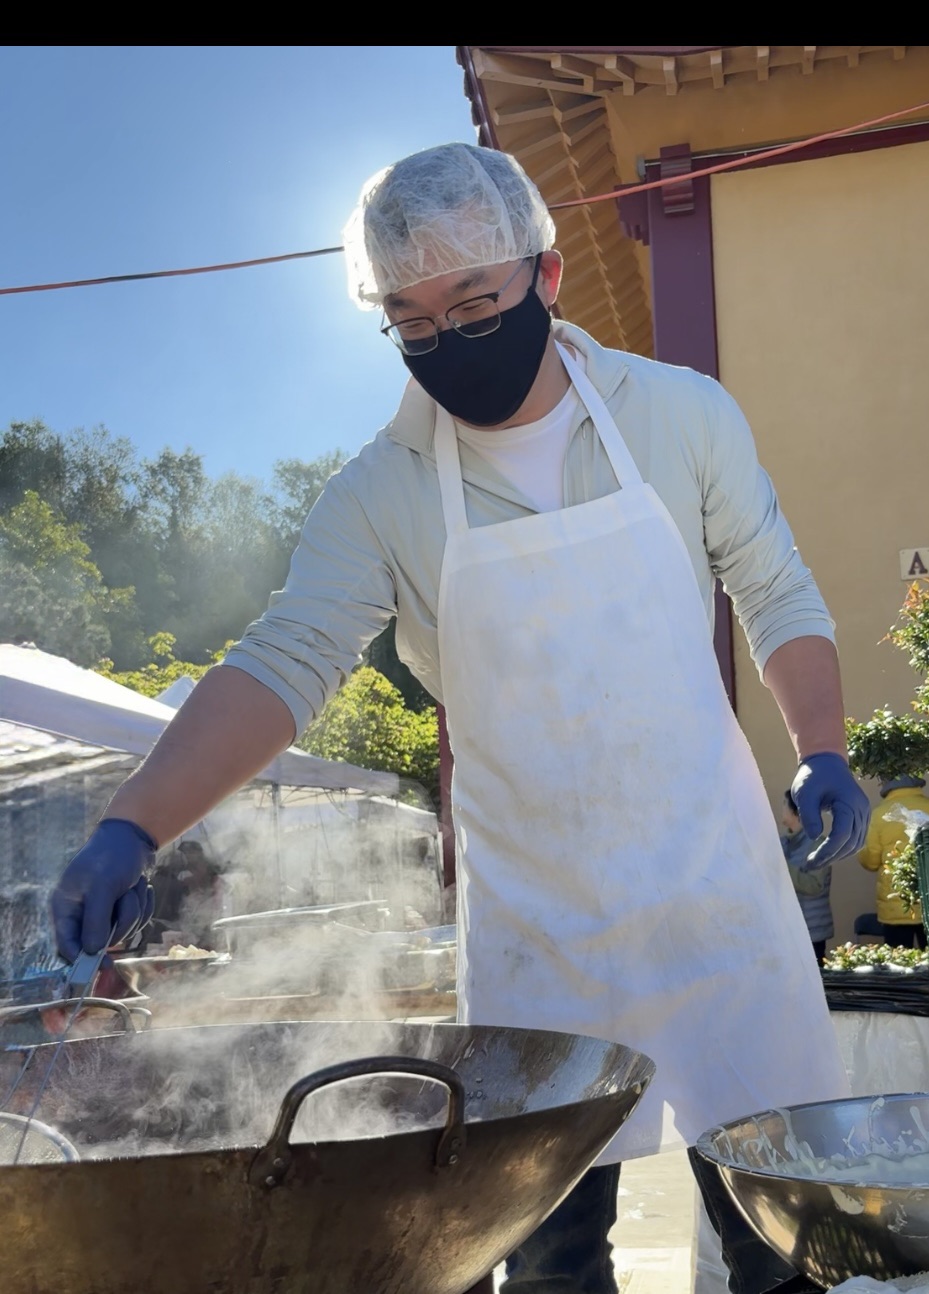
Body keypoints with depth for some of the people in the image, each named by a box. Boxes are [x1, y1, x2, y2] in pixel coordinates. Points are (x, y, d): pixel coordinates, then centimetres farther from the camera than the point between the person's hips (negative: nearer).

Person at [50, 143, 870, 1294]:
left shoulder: (681, 414, -2)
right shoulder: (379, 496, -5)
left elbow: (778, 597, 7)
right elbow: (283, 661, -14)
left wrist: (820, 752, -3)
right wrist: (129, 830, -25)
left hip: (714, 874, 1)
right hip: (532, 918, 0)